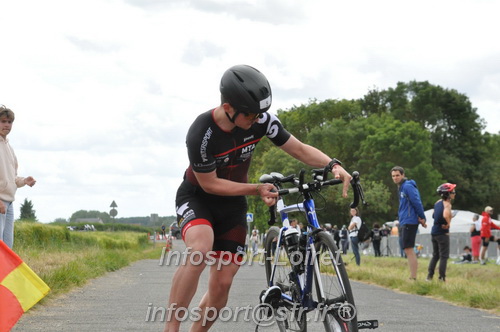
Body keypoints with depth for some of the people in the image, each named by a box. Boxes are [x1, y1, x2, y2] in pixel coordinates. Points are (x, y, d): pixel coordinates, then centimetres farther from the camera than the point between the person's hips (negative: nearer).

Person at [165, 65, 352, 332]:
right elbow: (209, 183, -21)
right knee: (201, 248, -37)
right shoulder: (201, 133, -30)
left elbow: (299, 149, -9)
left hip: (232, 203, 5)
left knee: (222, 284, -3)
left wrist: (333, 165, -26)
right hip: (197, 197, -5)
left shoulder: (262, 120, -17)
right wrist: (257, 189, -25)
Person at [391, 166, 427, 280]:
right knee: (408, 250, 13)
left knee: (408, 249, -12)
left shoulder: (408, 186, -11)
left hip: (409, 222, -11)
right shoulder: (401, 187, 19)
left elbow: (417, 202, -17)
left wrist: (422, 218, -12)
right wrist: (421, 218, 5)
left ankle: (413, 278, -13)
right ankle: (412, 277, 17)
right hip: (404, 222, 11)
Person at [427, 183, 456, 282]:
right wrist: (448, 223, -20)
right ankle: (442, 277, -4)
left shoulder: (437, 203, 8)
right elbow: (446, 215, -37)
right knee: (444, 256, -1)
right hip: (443, 233, -8)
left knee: (435, 255, 16)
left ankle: (429, 275, 14)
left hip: (434, 232, 8)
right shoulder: (447, 204, -16)